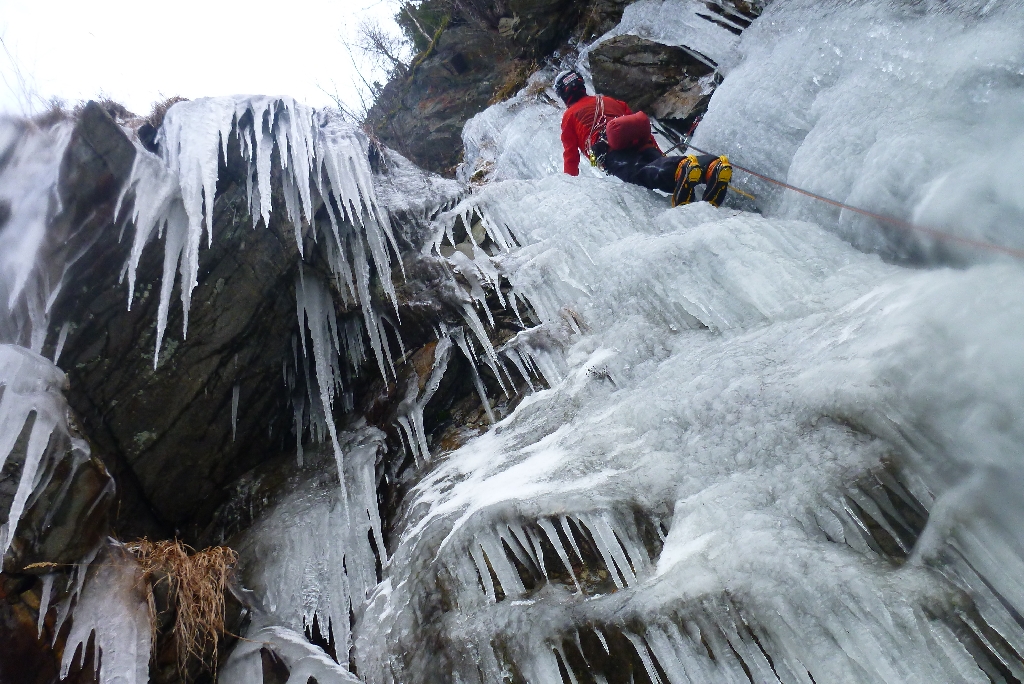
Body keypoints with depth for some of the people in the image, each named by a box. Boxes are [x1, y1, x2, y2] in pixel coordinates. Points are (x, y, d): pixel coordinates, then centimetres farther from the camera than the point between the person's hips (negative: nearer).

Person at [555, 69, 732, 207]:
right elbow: (642, 125, 34)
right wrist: (657, 153, 36)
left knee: (638, 174, -29)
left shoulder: (569, 116, 27)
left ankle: (681, 169, -61)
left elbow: (570, 156, 22)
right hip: (641, 144, 5)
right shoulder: (611, 101, 40)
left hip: (611, 155, -5)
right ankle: (713, 166, -45)